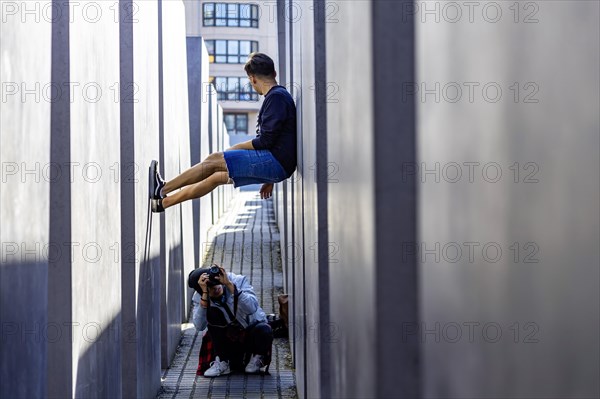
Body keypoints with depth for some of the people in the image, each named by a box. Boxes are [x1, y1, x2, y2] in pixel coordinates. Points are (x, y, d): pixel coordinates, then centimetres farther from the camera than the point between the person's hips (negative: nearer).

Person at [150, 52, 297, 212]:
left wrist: (238, 147, -1)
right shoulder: (279, 96, 21)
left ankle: (162, 189, 1)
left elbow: (266, 140, -17)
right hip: (276, 166, 9)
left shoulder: (276, 97, -12)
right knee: (216, 177, 8)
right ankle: (162, 202, 11)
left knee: (214, 160, -8)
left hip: (275, 162, -9)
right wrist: (270, 180, 23)